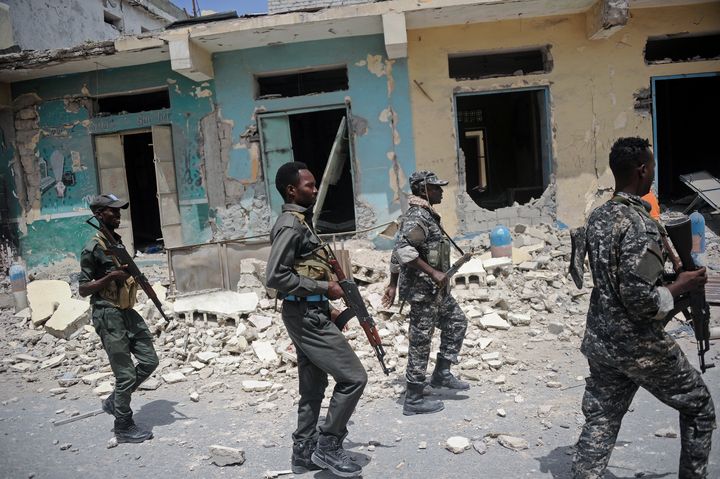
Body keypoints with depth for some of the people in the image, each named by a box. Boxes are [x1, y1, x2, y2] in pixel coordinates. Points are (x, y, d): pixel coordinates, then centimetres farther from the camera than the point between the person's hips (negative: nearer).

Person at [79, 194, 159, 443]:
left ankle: (113, 402, 26)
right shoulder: (92, 249, -12)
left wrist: (137, 279, 7)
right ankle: (124, 427, 15)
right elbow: (83, 289, -12)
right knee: (126, 374, -2)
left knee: (149, 361, 9)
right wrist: (111, 277, -23)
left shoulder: (118, 241, 11)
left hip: (127, 312, 8)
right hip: (108, 316, -8)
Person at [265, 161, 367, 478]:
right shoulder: (291, 224, -15)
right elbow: (275, 277, -23)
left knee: (313, 388, 15)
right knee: (353, 377, -7)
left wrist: (325, 300, 13)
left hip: (310, 314, 10)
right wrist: (324, 287, -18)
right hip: (305, 315, -10)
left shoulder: (301, 220, 15)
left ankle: (305, 453, 26)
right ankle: (328, 446, 5)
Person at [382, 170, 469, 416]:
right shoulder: (418, 216, -17)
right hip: (423, 289, -10)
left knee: (457, 322, 20)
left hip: (435, 290, 10)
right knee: (420, 342, -2)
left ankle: (441, 374, 27)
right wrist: (433, 272, -25)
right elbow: (404, 251, -30)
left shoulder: (425, 215, 14)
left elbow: (398, 251, 17)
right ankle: (414, 400, 10)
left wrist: (393, 285, 18)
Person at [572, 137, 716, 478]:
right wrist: (681, 286, -9)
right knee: (698, 407, 19)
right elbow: (641, 300, -25)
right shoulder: (641, 224, -21)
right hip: (640, 347, -6)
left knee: (599, 423, 11)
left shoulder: (597, 218, 4)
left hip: (600, 341, 7)